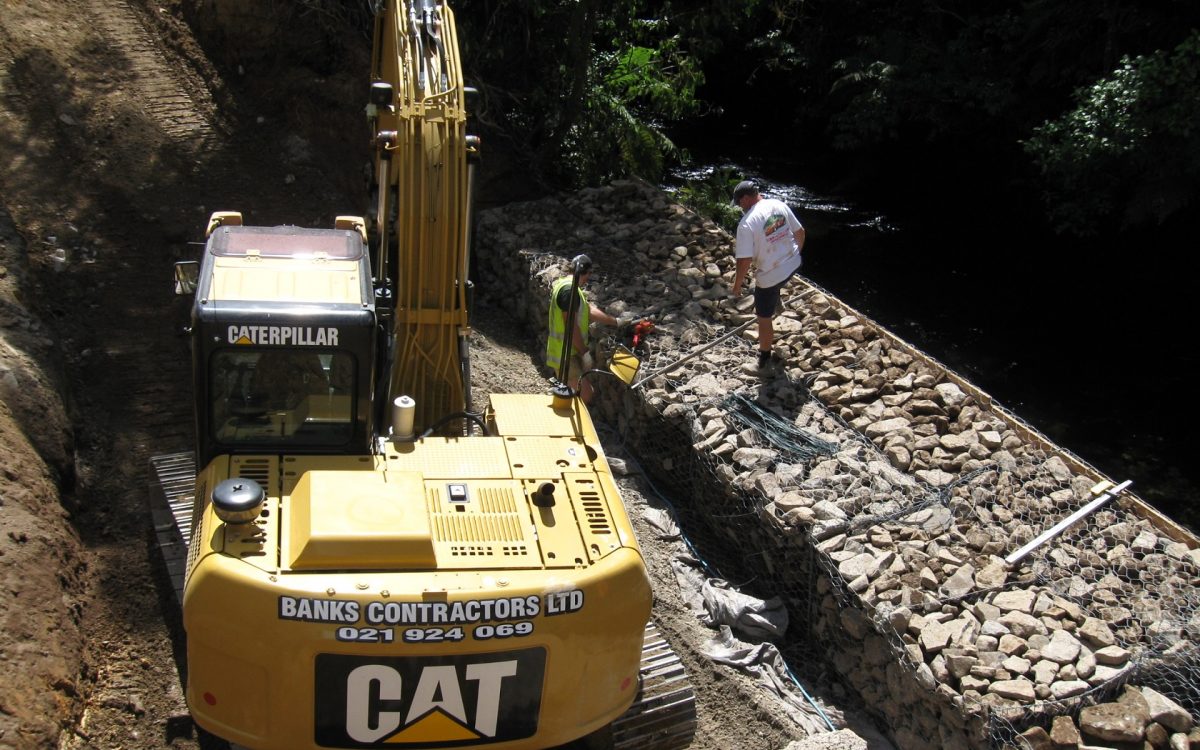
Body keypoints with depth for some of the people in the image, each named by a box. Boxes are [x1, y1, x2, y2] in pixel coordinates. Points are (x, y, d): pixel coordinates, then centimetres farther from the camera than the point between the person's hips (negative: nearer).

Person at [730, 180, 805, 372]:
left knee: (764, 318, 13)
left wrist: (737, 285, -5)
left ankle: (764, 358, 28)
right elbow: (800, 232, 7)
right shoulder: (779, 205, -4)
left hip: (770, 276, -6)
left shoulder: (747, 224, -22)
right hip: (793, 265, 6)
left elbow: (745, 261, -20)